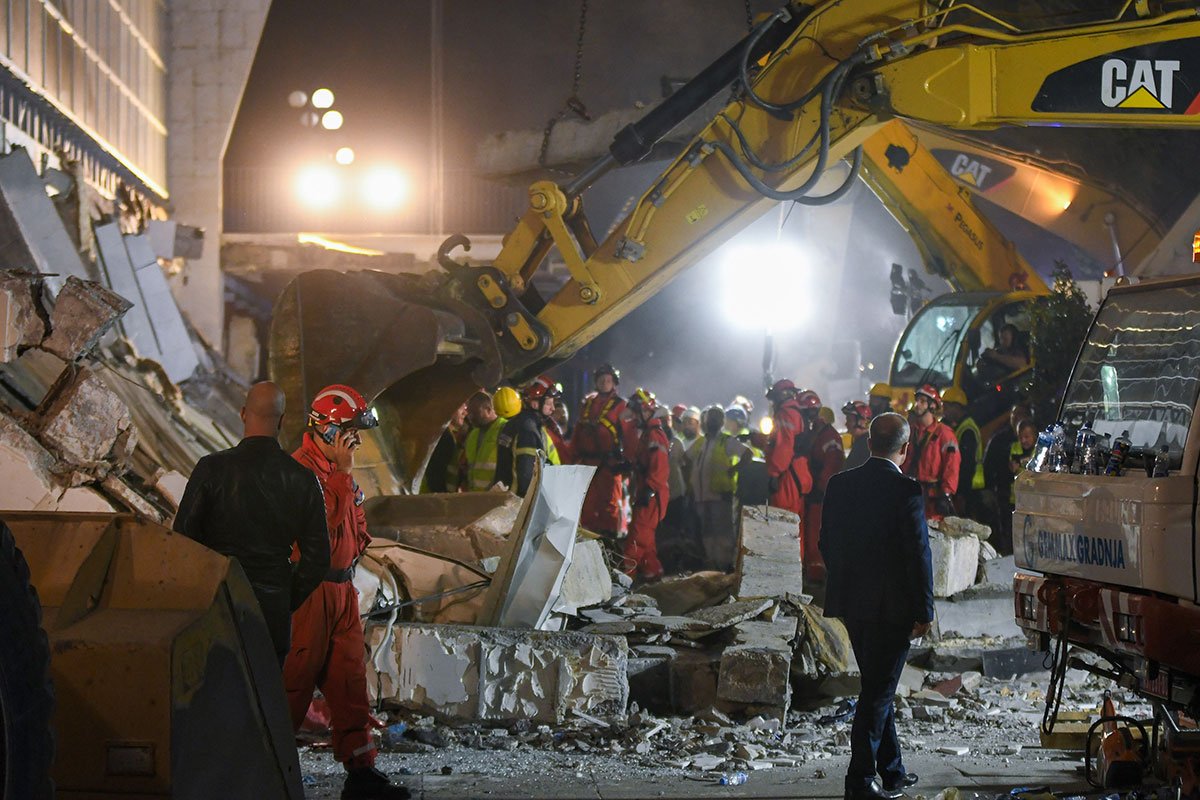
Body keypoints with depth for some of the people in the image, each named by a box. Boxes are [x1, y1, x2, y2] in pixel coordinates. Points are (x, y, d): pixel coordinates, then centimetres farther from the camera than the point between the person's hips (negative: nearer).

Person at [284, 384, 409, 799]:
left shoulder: (337, 469, 17)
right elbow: (324, 520, -24)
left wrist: (352, 551, 14)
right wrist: (343, 472, -19)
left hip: (341, 587, 9)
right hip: (309, 589, -9)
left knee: (349, 679, 8)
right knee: (295, 680, -3)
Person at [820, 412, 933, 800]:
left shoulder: (839, 485, 2)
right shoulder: (907, 491, -16)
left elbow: (827, 545, 7)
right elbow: (919, 554, -15)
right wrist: (923, 611, -8)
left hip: (852, 603, 6)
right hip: (892, 606, -6)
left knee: (878, 688, 18)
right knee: (878, 692, 1)